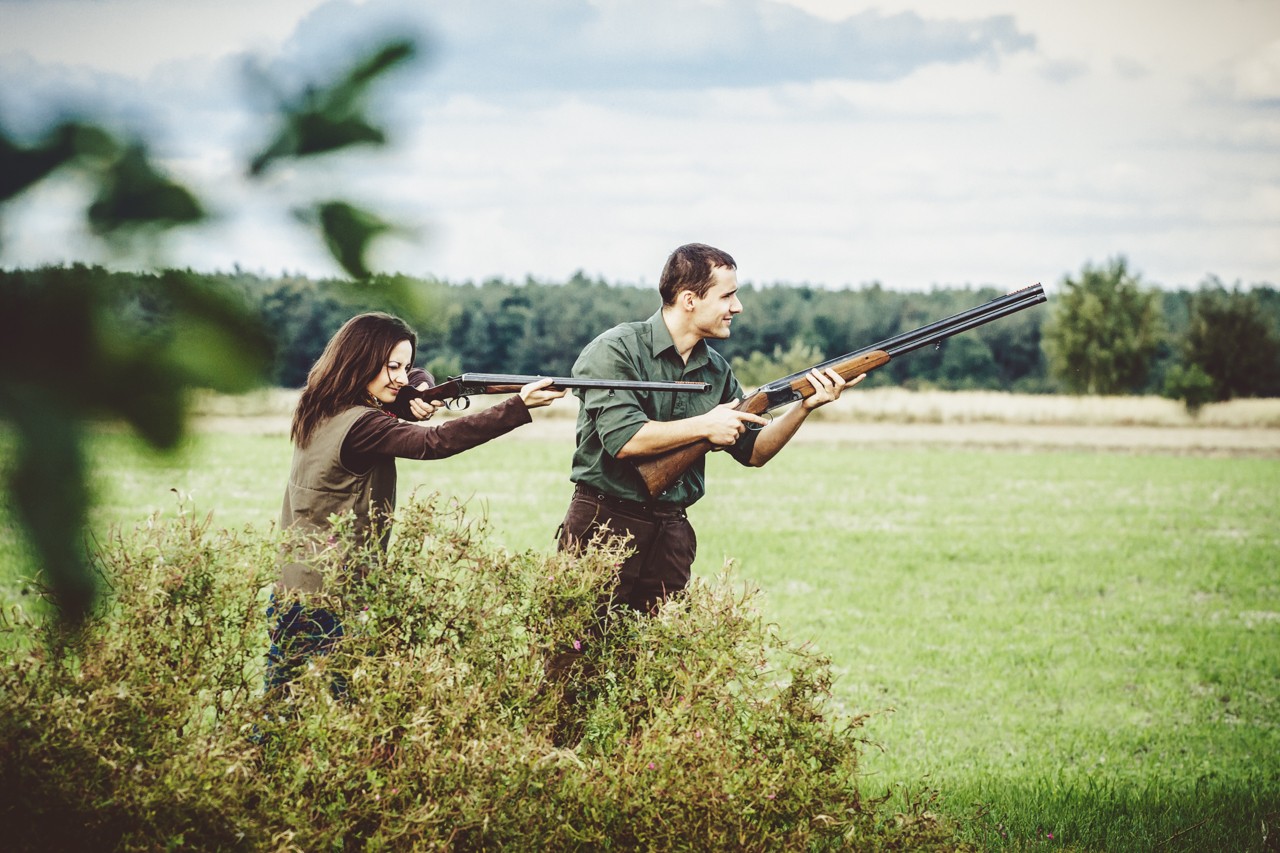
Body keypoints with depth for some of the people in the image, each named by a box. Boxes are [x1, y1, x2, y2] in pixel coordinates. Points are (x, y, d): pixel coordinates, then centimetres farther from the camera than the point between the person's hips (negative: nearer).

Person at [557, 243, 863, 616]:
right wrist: (705, 426, -14)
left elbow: (753, 451, 13)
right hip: (604, 524, -6)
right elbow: (623, 439, -22)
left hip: (671, 535, 6)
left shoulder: (716, 370, 10)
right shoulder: (617, 350, -10)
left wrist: (804, 407, -3)